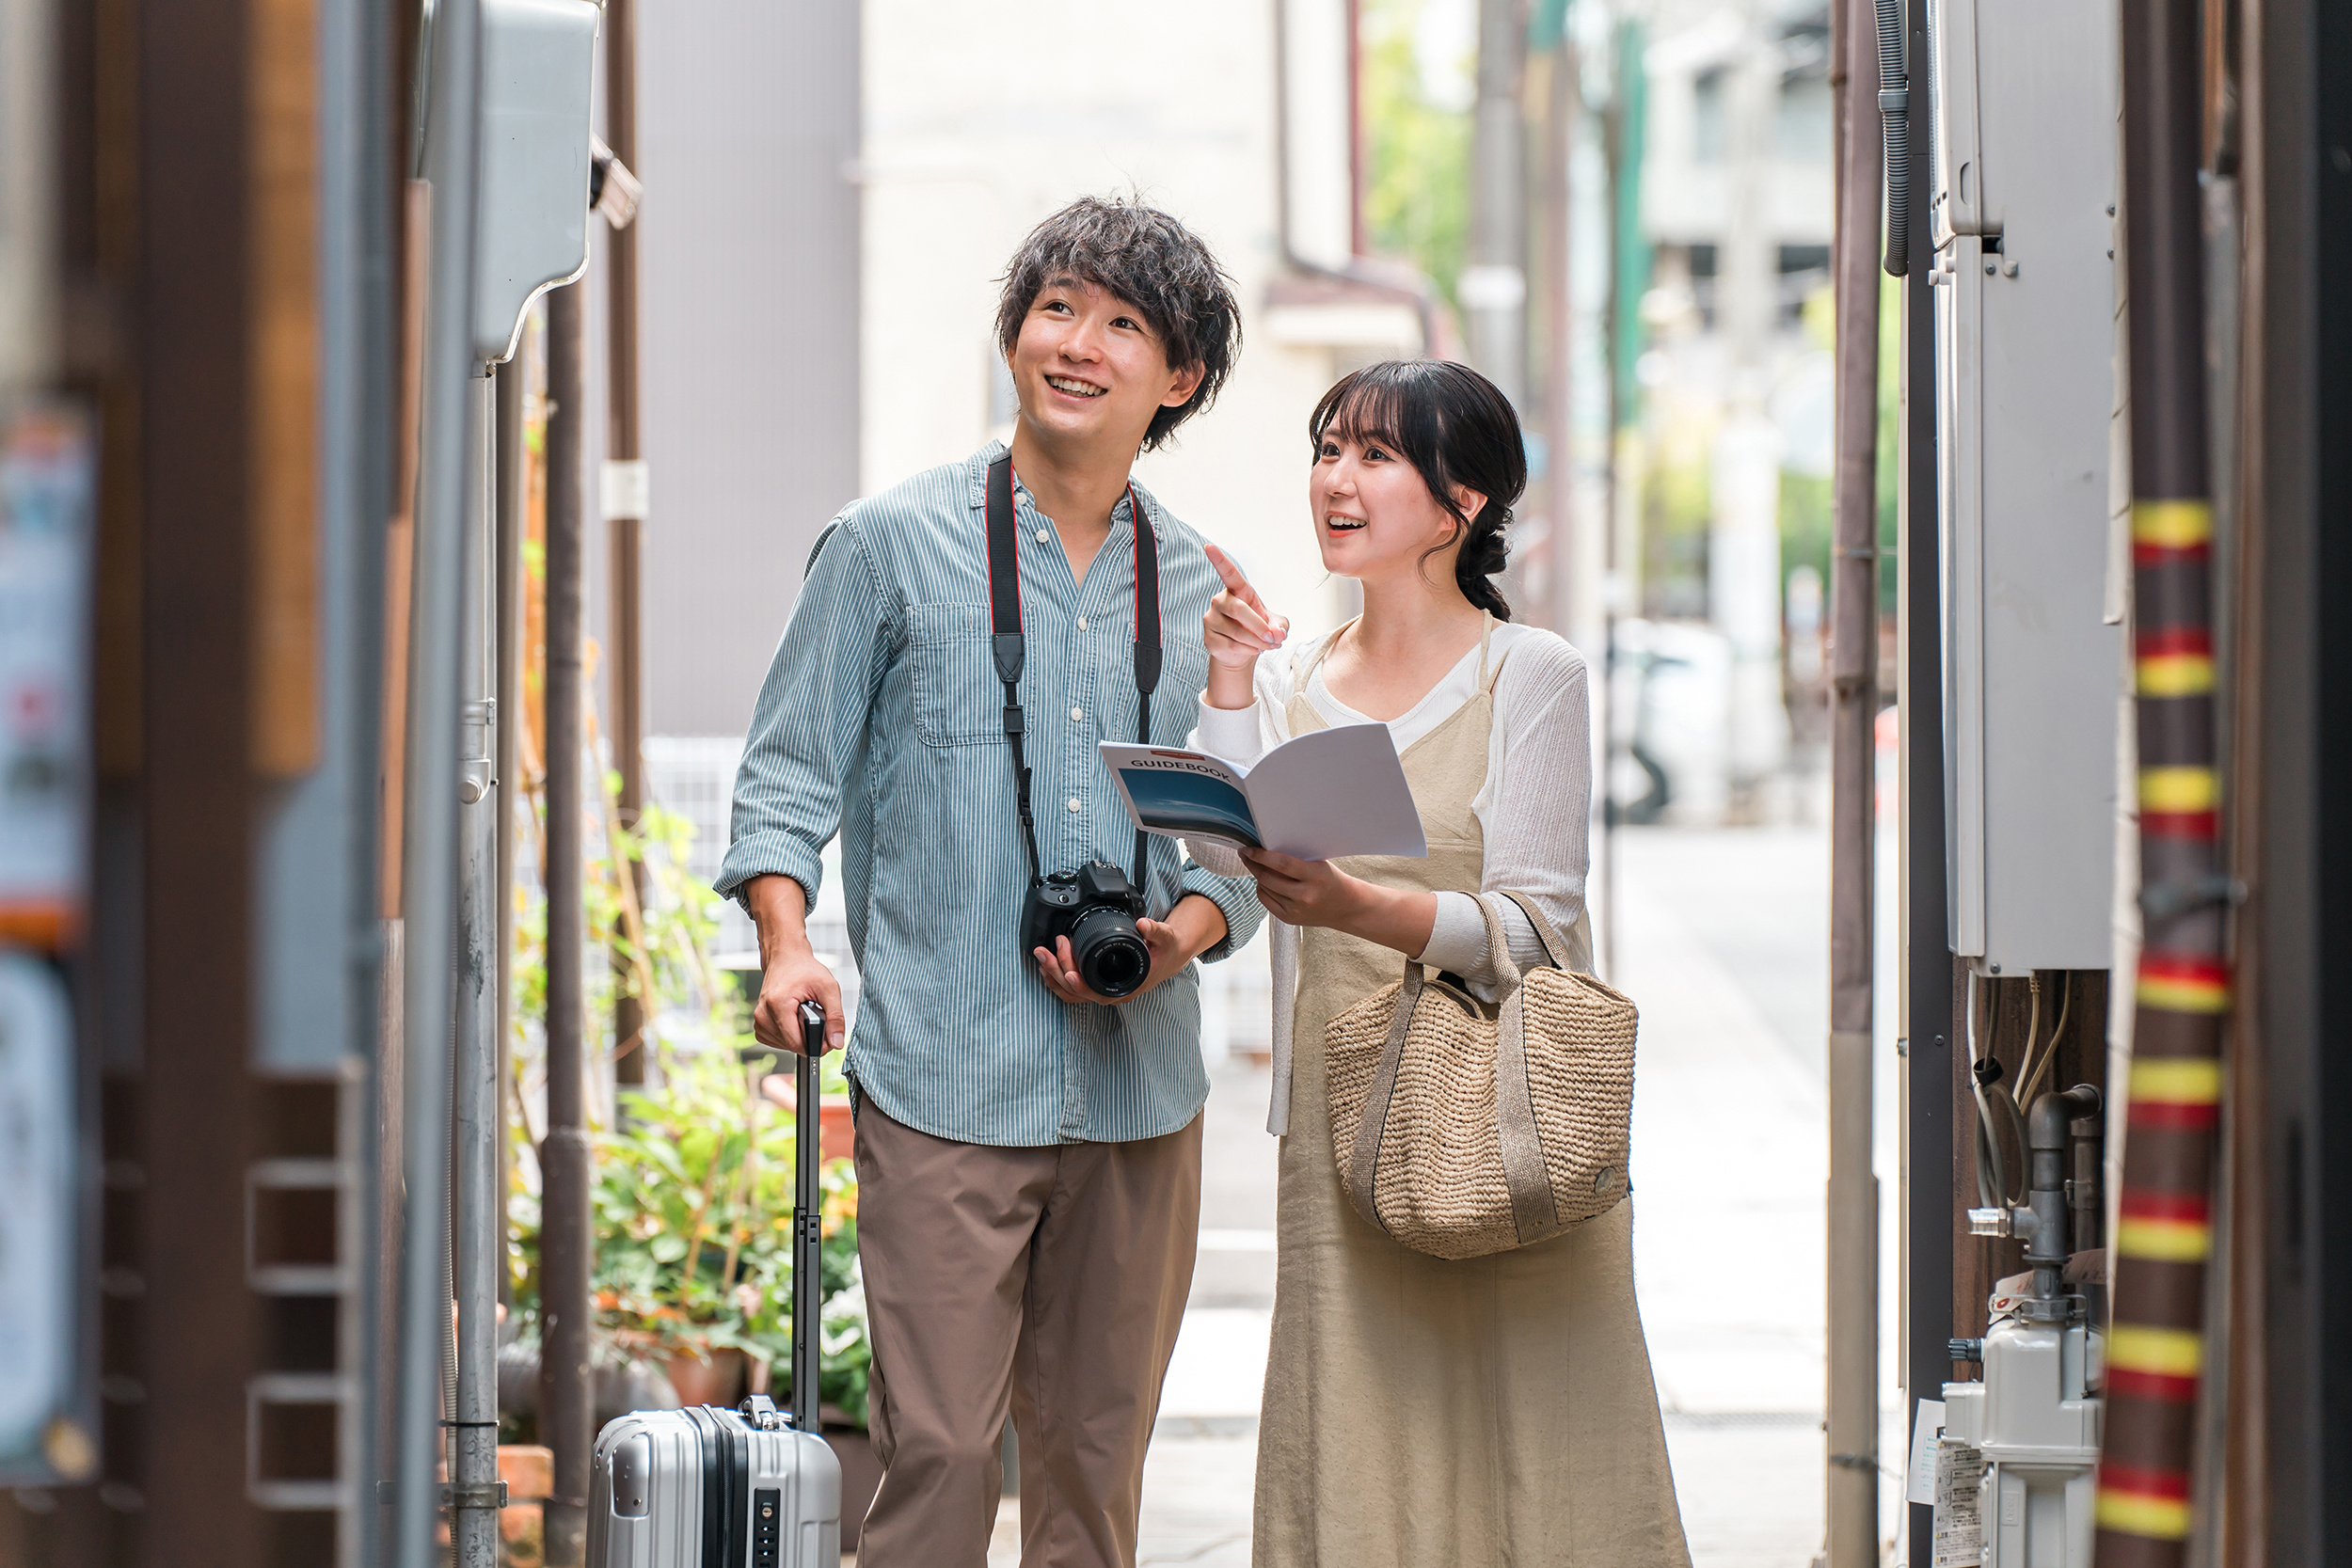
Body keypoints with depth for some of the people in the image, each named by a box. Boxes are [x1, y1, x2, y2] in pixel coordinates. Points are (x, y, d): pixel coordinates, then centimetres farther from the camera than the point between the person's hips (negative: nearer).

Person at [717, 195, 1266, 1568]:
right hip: (945, 1080, -4)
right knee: (938, 1451, -9)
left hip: (1141, 1089, 4)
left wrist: (1180, 934, -5)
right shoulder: (888, 547, 2)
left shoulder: (1202, 590, 11)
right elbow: (788, 781, 3)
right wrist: (789, 949, -14)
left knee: (1098, 1458, 9)